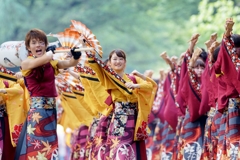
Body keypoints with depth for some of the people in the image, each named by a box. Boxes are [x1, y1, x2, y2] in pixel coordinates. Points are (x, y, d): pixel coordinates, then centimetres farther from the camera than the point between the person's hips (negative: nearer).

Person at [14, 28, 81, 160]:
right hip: (37, 110, -6)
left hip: (51, 110, 6)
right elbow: (44, 59, -22)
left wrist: (76, 56, -14)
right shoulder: (26, 63, -6)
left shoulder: (51, 62, 12)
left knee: (50, 147, 9)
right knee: (35, 148, -7)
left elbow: (70, 63, 7)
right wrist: (51, 51, -3)